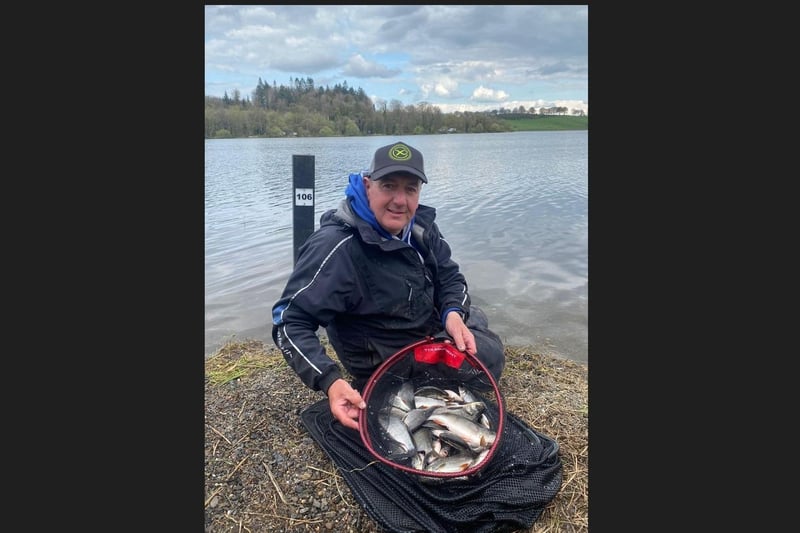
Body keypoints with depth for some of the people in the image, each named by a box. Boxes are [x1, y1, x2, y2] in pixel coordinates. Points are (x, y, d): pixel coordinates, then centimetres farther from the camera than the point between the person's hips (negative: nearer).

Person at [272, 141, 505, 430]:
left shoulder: (420, 224, -10)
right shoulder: (337, 247, -33)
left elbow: (449, 276, 1)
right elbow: (289, 321, -32)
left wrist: (454, 313, -21)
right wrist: (329, 381, -45)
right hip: (385, 361, -8)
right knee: (489, 356, -7)